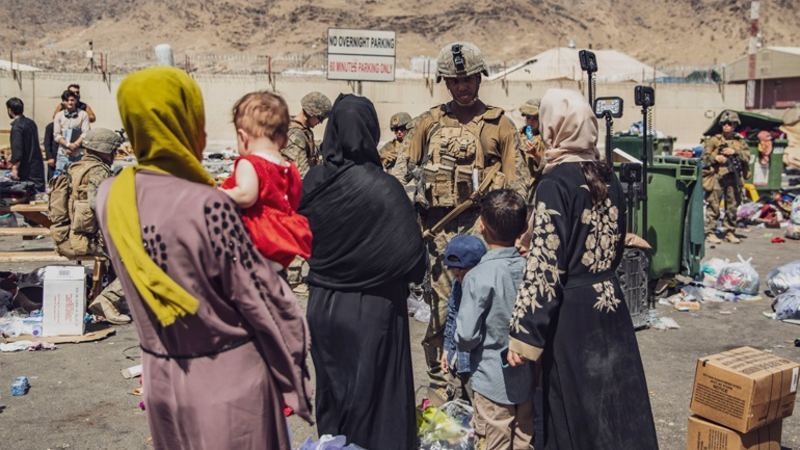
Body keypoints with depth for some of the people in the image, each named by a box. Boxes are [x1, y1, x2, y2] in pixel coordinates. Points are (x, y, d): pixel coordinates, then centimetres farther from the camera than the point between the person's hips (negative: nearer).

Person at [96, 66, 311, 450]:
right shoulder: (208, 205, -24)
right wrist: (293, 374, -5)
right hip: (228, 378, -5)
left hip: (160, 375, 6)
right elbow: (260, 299, -17)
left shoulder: (111, 197, -6)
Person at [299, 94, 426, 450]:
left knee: (332, 391, 21)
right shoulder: (381, 187, -21)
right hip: (372, 308, -5)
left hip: (322, 304, 5)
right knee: (373, 394, 11)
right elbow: (411, 254, -17)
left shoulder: (313, 180, -6)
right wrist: (416, 275, 4)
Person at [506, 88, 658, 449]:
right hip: (610, 302, 7)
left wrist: (524, 334, -17)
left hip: (572, 311, -7)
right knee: (612, 397, 16)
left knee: (574, 406, 7)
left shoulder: (555, 183, -16)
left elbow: (545, 264, -20)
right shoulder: (607, 177, 5)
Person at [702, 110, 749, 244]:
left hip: (733, 178, 3)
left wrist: (735, 152, -11)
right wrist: (715, 158, -18)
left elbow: (747, 157, 3)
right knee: (713, 207, -4)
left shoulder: (740, 141, 13)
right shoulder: (713, 140, 4)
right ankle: (710, 233, 0)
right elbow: (705, 156, 0)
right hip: (716, 177, -3)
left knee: (732, 207, 8)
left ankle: (730, 233, 17)